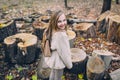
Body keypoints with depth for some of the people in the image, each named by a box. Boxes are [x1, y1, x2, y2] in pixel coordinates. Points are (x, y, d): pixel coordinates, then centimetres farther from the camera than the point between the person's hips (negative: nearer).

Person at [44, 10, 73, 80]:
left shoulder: (52, 31, -8)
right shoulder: (61, 35, -34)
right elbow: (64, 52, -25)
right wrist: (69, 64, -10)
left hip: (53, 59, 8)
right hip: (58, 61, -8)